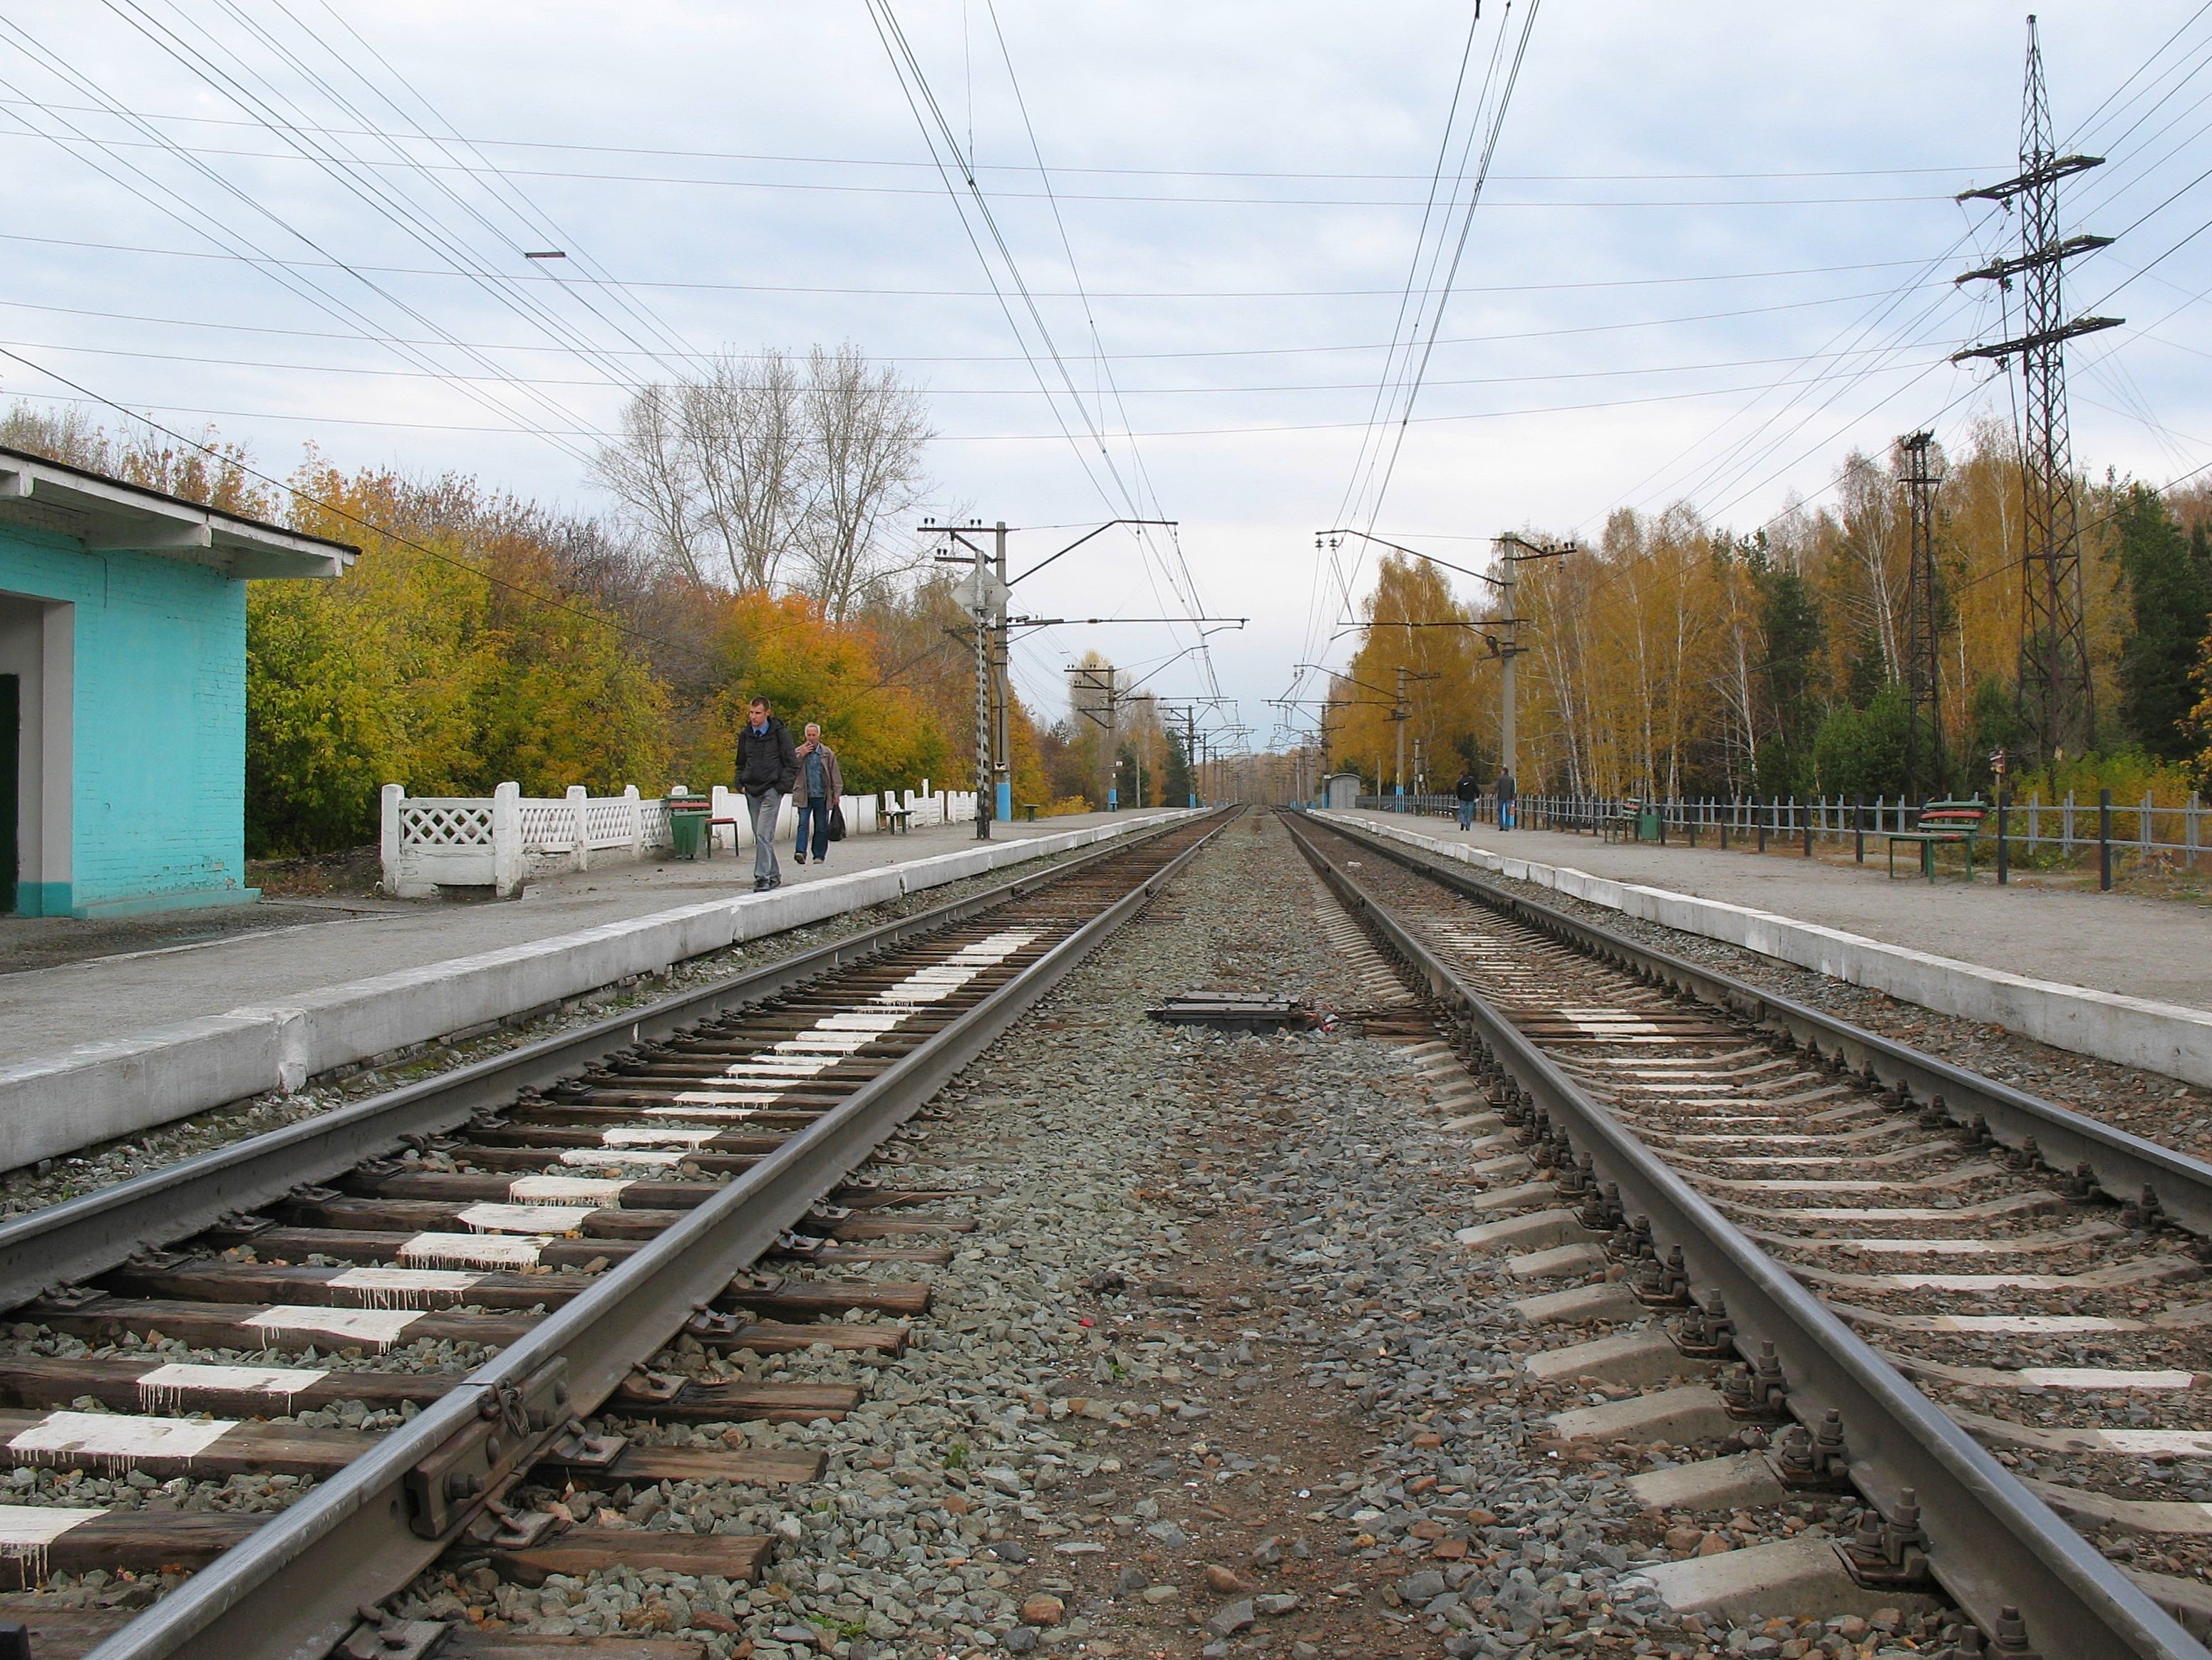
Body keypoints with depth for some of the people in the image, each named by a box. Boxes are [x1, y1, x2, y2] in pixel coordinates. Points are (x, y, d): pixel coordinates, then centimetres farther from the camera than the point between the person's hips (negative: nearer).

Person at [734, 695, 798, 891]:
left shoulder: (780, 733, -5)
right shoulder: (745, 734, 10)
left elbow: (792, 764, -3)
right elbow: (741, 763, 22)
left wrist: (782, 786, -11)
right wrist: (741, 784, 8)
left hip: (772, 790, -6)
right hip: (752, 792, 6)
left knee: (764, 835, -15)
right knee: (760, 837, 9)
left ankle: (762, 876, -15)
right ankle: (774, 875, 20)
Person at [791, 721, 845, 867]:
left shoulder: (828, 753, 5)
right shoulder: (799, 752, 7)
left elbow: (836, 776, 7)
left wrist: (837, 793, -1)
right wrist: (801, 756, -11)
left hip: (822, 796, 1)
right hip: (805, 796, -1)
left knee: (821, 827, 5)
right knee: (803, 824, -14)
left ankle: (819, 855, 13)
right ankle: (800, 852, -23)